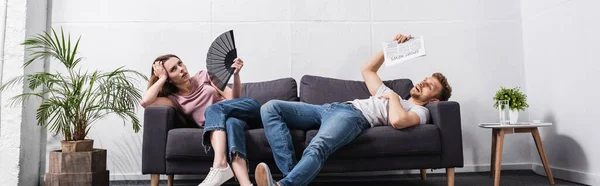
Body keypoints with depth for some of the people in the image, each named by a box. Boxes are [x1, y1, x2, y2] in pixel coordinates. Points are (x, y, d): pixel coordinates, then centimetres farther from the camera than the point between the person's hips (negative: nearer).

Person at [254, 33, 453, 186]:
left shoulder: (420, 111, 10)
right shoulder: (390, 92, 37)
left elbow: (397, 121, -14)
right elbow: (367, 70, 39)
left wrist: (394, 97, 5)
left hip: (354, 116, -8)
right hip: (332, 108, 8)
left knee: (316, 149, -41)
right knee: (270, 108, -12)